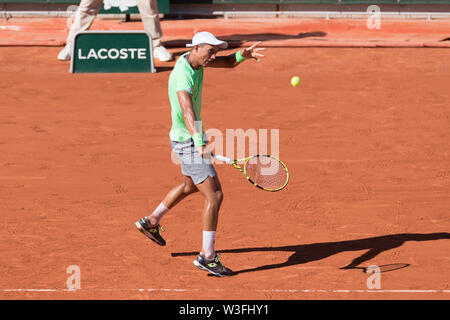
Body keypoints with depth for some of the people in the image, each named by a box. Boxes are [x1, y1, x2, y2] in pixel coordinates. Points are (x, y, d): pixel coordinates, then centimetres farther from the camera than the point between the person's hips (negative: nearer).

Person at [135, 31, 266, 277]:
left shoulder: (194, 60, 0)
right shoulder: (183, 76, -29)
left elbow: (229, 62, 12)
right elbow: (187, 111, -44)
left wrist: (243, 55, -13)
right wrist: (199, 142, -59)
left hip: (190, 140, 11)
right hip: (188, 143, -11)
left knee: (191, 185, 31)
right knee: (214, 195, -11)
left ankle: (151, 222, 47)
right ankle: (207, 257, -7)